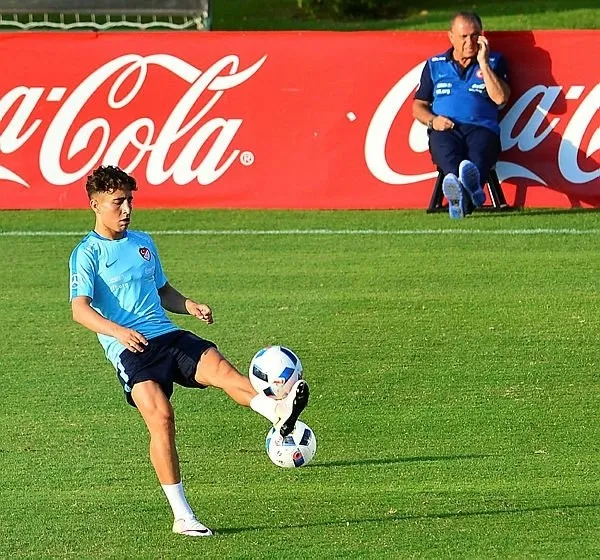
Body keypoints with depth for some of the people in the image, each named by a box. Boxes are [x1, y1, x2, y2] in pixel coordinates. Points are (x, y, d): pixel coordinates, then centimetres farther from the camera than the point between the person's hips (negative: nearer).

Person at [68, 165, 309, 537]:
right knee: (160, 415, -23)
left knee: (217, 365, -25)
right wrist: (118, 331, -30)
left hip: (168, 335, 5)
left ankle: (279, 412, -51)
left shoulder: (143, 243, 20)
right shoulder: (88, 254, 0)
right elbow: (80, 309, -12)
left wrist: (189, 305, 8)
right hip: (129, 349, -5)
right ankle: (182, 517, -18)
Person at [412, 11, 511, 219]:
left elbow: (500, 98, 3)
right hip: (445, 129, 1)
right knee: (447, 152, -38)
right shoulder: (435, 65, 23)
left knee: (478, 156, -39)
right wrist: (432, 120, -1)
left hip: (481, 127, 0)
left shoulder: (494, 62, 20)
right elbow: (418, 106, 21)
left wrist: (483, 62, 3)